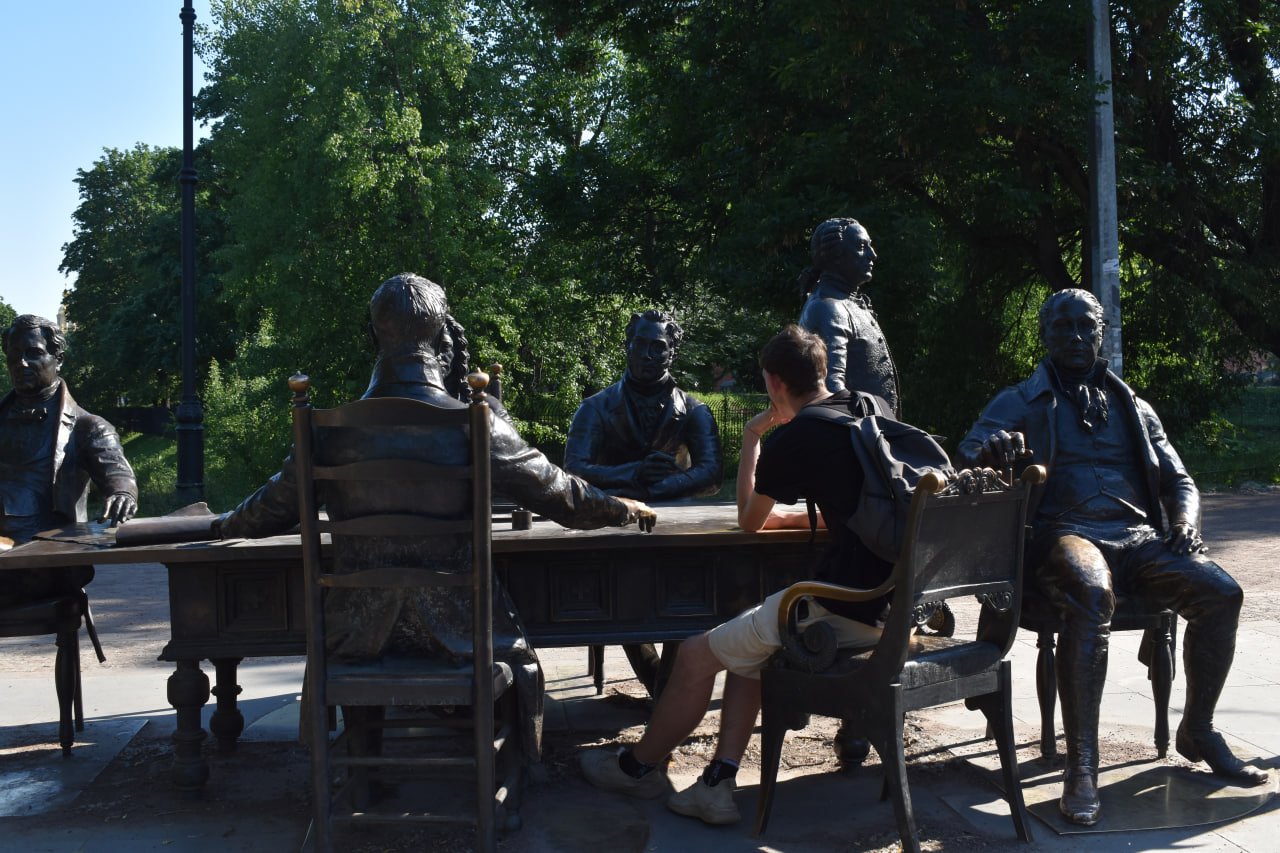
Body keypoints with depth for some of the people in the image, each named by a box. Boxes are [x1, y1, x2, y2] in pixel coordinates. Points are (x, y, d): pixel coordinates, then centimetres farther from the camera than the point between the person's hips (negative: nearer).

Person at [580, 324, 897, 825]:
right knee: (744, 641, 23)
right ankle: (718, 784, 17)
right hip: (894, 601, 9)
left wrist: (751, 438, 16)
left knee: (697, 656, 7)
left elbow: (748, 521, 8)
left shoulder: (790, 440, -10)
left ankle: (638, 766, 28)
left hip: (844, 612, -9)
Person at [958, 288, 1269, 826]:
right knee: (1092, 594, -38)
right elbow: (969, 453, -5)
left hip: (1138, 538, 5)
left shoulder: (1132, 408, 25)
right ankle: (1081, 764, -35)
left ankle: (1197, 731, 1)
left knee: (1221, 592, -21)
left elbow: (1178, 480, 24)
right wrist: (994, 450, -31)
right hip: (1064, 534, -4)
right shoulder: (1020, 402, 12)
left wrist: (1185, 522, 0)